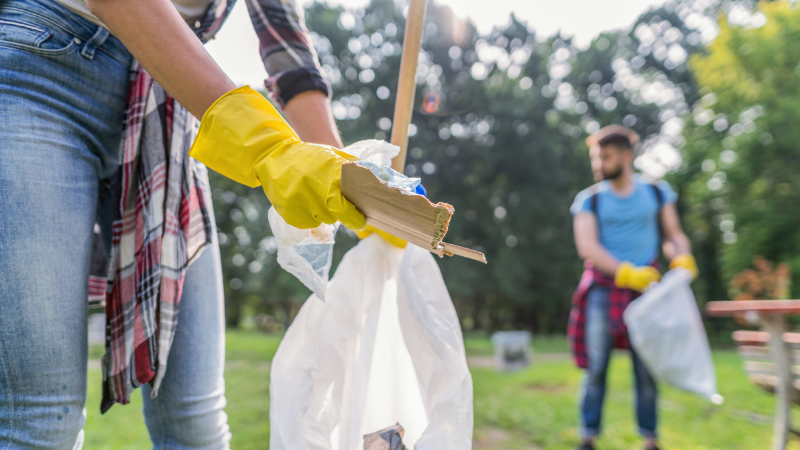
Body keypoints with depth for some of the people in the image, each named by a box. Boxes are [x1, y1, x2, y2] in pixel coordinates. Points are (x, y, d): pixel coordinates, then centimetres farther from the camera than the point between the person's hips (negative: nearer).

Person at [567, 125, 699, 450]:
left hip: (644, 289, 1)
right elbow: (586, 245, -7)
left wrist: (682, 259, -9)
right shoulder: (589, 199, 4)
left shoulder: (656, 192, 10)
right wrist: (626, 272, -19)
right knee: (595, 367, -2)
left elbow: (673, 235, 13)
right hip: (602, 289, -1)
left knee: (646, 370, 3)